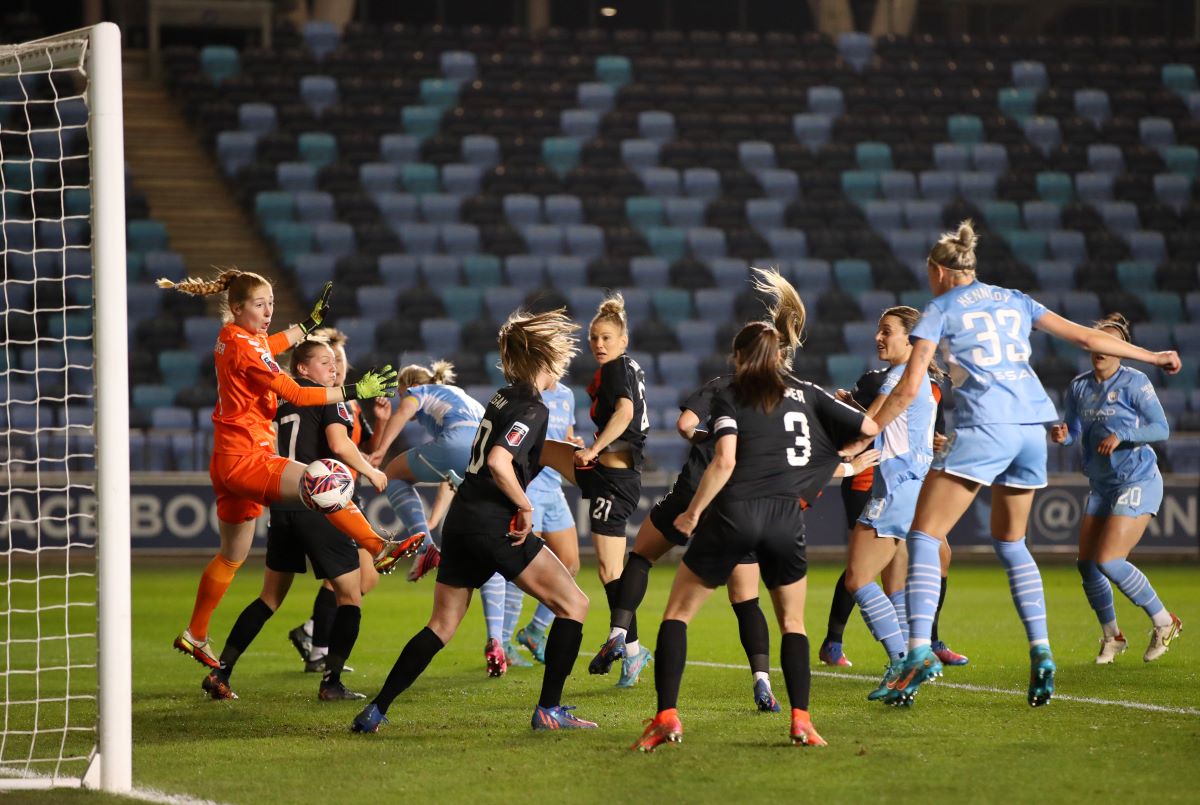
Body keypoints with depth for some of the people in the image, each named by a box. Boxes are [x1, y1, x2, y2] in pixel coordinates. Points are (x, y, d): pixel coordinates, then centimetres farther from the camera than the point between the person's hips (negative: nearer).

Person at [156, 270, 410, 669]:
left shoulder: (230, 337, 11)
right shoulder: (244, 347, -16)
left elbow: (273, 344, 37)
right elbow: (296, 395, -19)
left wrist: (312, 320, 43)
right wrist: (356, 391, -17)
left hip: (230, 461, 10)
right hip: (245, 458, -10)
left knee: (232, 555, 19)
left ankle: (195, 636, 26)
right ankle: (379, 549, -33)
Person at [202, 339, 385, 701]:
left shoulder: (282, 401, 17)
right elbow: (339, 444, -17)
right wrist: (371, 472, -2)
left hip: (281, 506, 7)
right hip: (317, 506, -7)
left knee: (270, 598, 17)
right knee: (350, 595, 5)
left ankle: (221, 673, 11)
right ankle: (331, 682, -2)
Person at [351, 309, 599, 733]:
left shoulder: (505, 397, 16)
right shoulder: (532, 408, -10)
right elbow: (499, 462, -26)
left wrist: (569, 449, 35)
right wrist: (526, 507, -14)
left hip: (461, 522, 9)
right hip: (495, 527, -9)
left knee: (442, 625, 13)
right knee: (573, 603, 2)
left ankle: (376, 710, 6)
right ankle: (548, 710, -2)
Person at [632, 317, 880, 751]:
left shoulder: (730, 397, 6)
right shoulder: (806, 393, 15)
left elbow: (724, 461, -9)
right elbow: (869, 427, 15)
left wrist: (693, 511, -1)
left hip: (733, 512, -2)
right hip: (786, 518, 2)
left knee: (677, 613, 10)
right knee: (792, 623, 19)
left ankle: (666, 717, -5)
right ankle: (801, 721, 0)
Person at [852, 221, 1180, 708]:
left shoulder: (939, 311, 7)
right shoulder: (1014, 301, 20)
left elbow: (909, 389, -1)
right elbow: (1086, 337, 22)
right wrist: (1151, 357, 33)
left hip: (984, 428, -6)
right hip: (1032, 427, 6)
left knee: (924, 536, -4)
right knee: (1010, 543, 19)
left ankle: (919, 650, -20)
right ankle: (1041, 654, 6)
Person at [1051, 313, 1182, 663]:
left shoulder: (1134, 382, -10)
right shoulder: (1080, 386, 7)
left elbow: (1162, 428, -13)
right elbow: (1073, 430, 5)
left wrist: (1121, 435, -26)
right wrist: (1062, 435, -18)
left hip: (1137, 481, -7)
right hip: (1101, 485, 7)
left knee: (1108, 560, -16)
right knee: (1087, 563, 2)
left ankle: (1164, 622, 2)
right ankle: (1111, 637, 22)